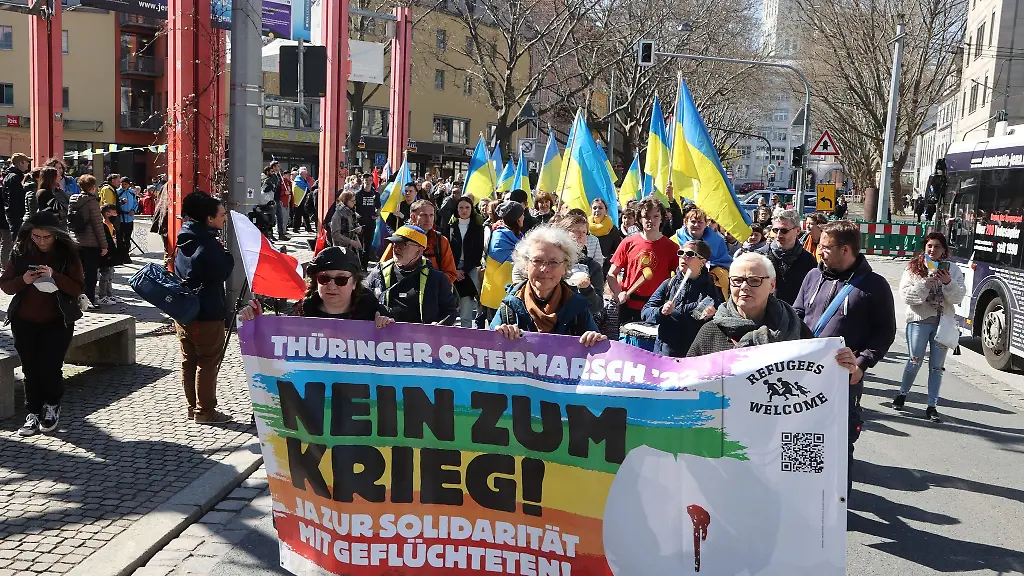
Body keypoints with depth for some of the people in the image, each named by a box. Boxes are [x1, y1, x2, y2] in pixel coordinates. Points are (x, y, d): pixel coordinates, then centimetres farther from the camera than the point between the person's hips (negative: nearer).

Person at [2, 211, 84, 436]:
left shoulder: (67, 253, -7)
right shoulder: (20, 252, 0)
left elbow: (78, 288, -11)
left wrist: (54, 276, -27)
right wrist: (23, 280, -19)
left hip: (57, 322, -3)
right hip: (24, 322, 3)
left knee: (50, 366, -8)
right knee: (30, 369, 4)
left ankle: (52, 405, 18)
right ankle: (33, 413, 16)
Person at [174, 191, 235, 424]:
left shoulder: (185, 240, 8)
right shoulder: (209, 244, -19)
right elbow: (222, 273, -16)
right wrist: (229, 254, -5)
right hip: (207, 314, -9)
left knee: (188, 361, 14)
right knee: (208, 362, 1)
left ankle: (192, 407, 24)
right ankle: (204, 411, 7)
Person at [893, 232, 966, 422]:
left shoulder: (952, 269, 5)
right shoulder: (914, 267, 1)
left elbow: (958, 296, -2)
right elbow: (905, 294, -8)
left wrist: (948, 283, -18)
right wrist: (925, 284, -20)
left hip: (943, 321, 2)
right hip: (920, 320, -2)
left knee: (937, 366, 6)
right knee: (915, 362, 1)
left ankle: (932, 406, 14)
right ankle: (902, 394, 25)